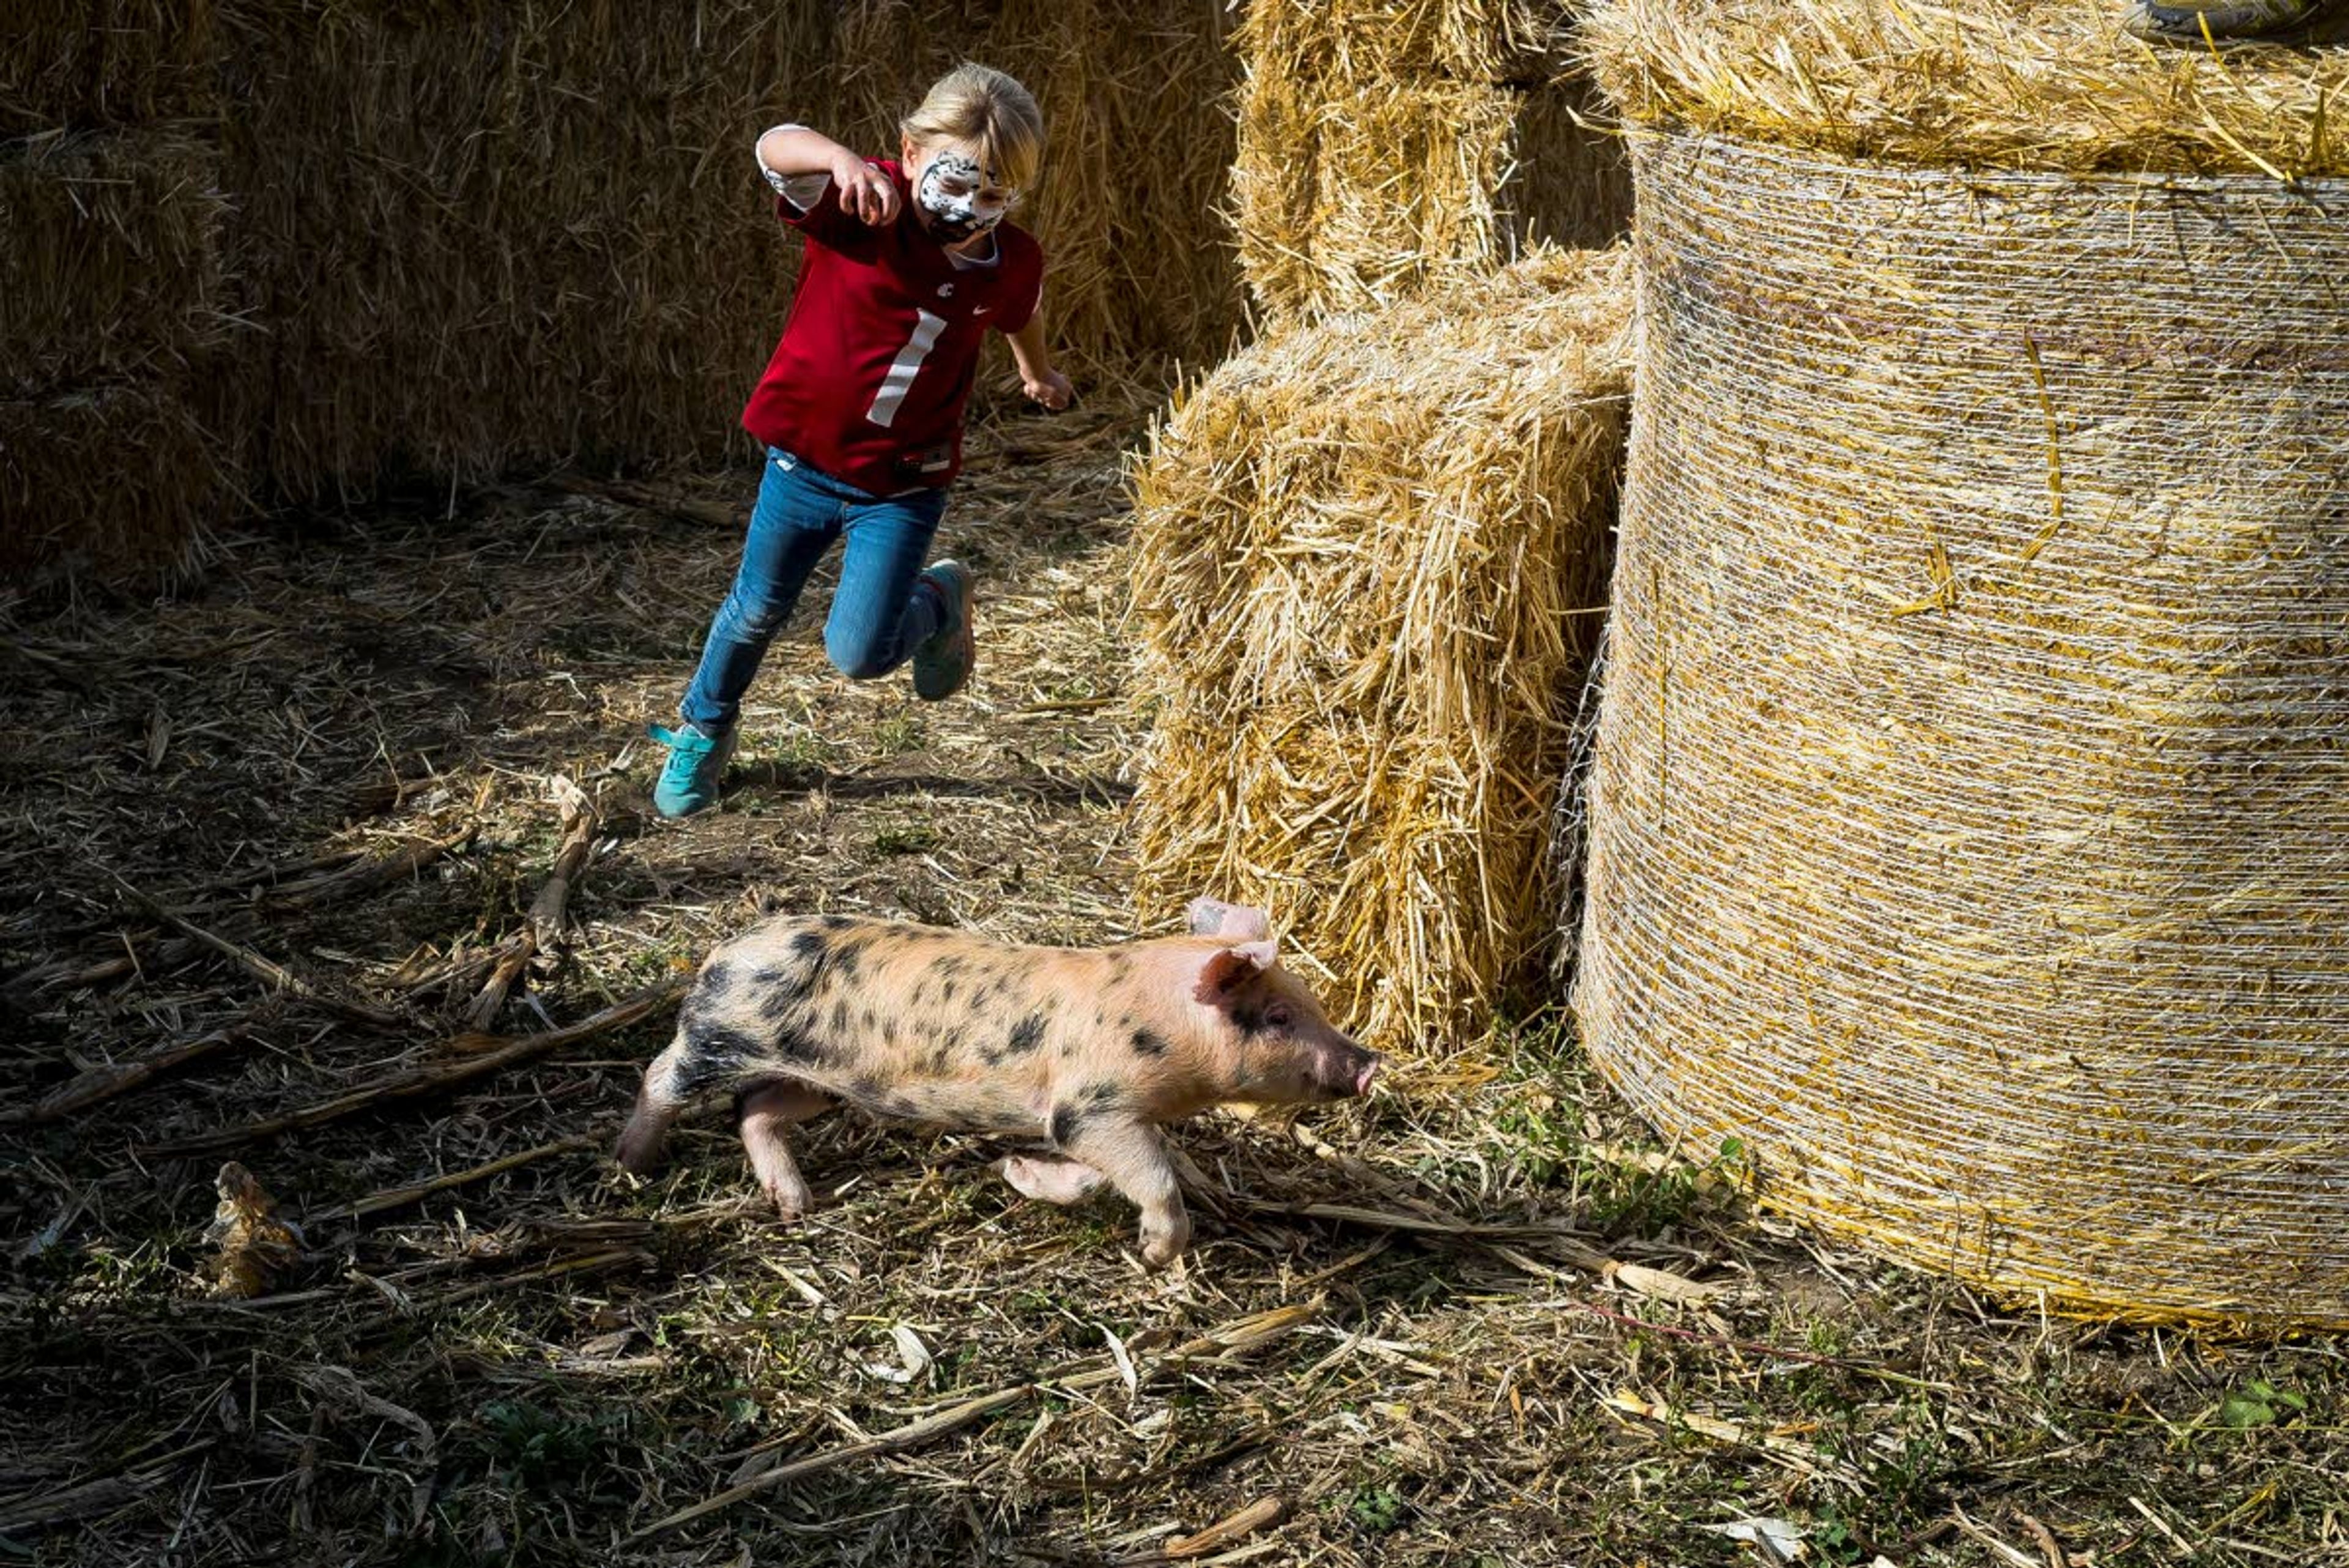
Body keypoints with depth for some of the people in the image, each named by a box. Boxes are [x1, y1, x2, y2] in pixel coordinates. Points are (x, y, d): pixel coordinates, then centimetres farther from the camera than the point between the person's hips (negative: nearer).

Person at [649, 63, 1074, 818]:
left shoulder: (1012, 262, -9)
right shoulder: (860, 208, -20)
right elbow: (776, 147, -38)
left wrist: (1037, 370, 37)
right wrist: (841, 160, -60)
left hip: (903, 486, 0)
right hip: (803, 458, 0)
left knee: (858, 653, -7)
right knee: (755, 611, 17)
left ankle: (939, 600, 26)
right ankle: (702, 730, 46)